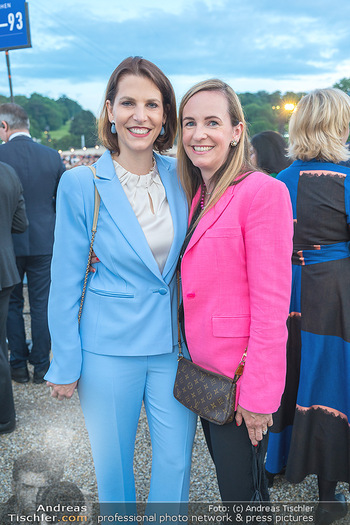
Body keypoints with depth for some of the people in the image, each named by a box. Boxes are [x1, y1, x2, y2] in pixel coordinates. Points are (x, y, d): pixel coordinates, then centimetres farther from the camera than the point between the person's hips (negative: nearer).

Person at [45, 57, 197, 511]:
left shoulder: (181, 176, -1)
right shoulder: (81, 184, -11)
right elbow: (66, 280, -6)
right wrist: (65, 364, -3)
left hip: (174, 347, 3)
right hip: (108, 352, -2)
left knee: (176, 461, 14)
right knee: (112, 461, 17)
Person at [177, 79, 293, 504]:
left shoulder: (263, 192, -17)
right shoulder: (196, 196, 7)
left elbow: (271, 305, -20)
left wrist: (258, 394, -18)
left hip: (240, 373, -7)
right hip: (202, 368, 7)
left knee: (241, 488, 11)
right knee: (225, 472, 24)